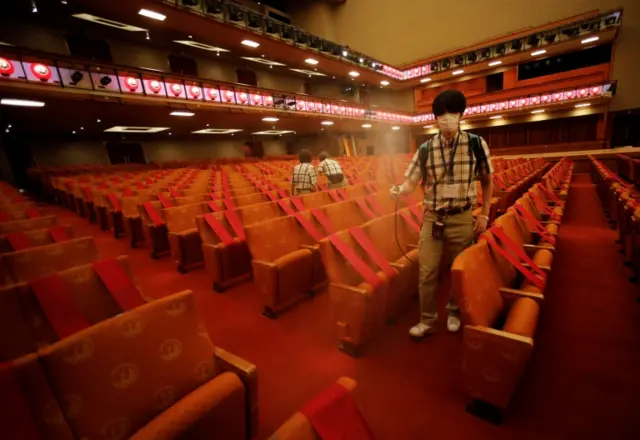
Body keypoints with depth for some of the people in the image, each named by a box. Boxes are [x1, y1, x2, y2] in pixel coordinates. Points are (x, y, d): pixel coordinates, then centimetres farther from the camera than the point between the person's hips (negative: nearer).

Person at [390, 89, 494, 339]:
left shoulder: (477, 144, -3)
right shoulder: (425, 149, -2)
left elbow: (487, 181, 6)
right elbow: (411, 182, -4)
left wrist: (485, 215, 3)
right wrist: (399, 190, -27)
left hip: (462, 219, 0)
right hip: (432, 219, 1)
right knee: (427, 272, 3)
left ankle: (454, 312, 39)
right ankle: (427, 320, 21)